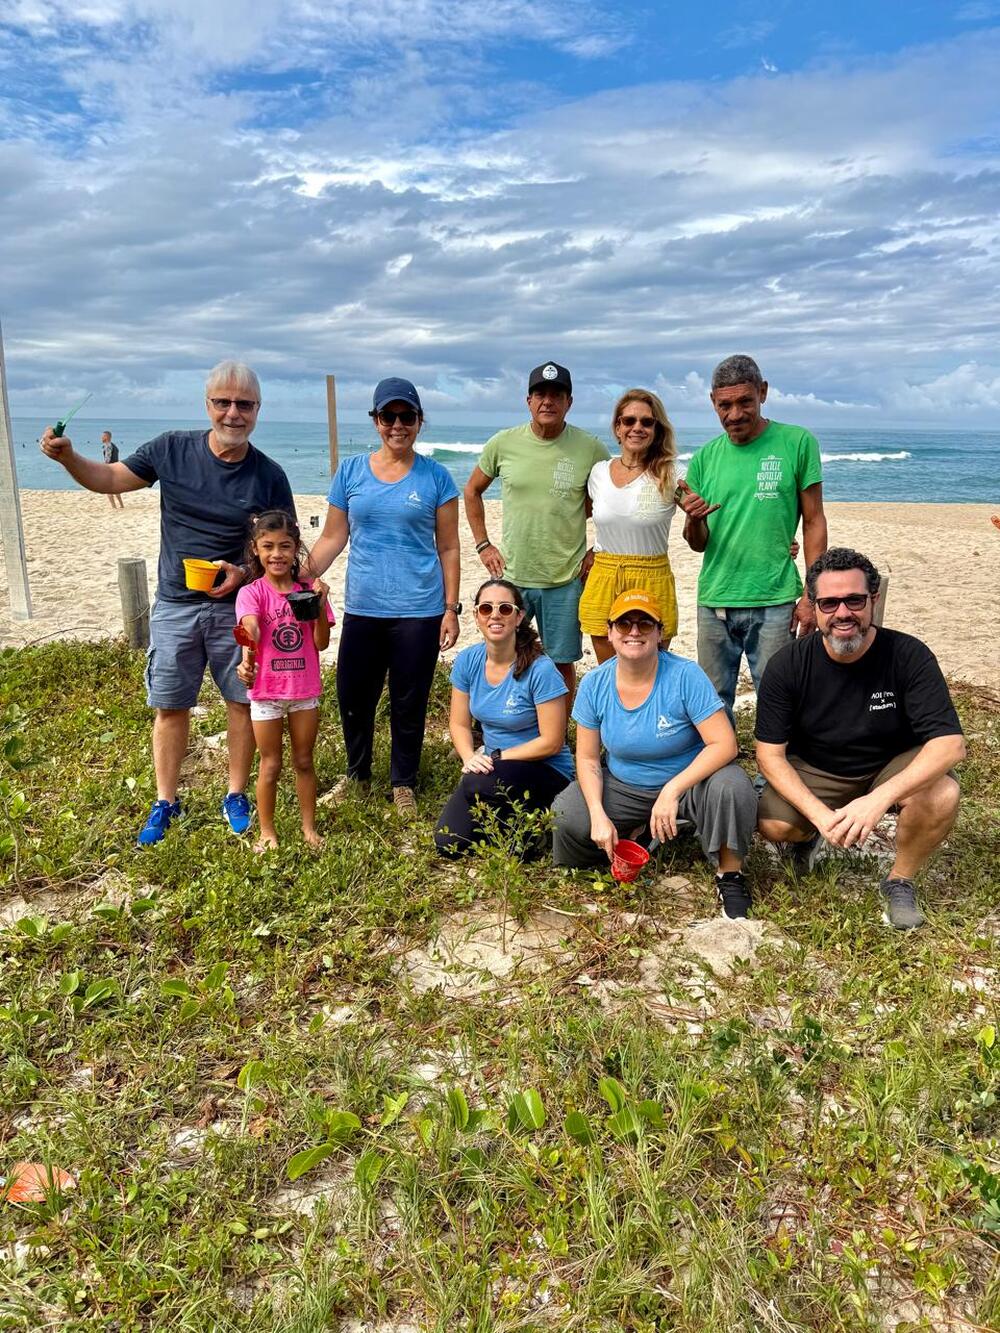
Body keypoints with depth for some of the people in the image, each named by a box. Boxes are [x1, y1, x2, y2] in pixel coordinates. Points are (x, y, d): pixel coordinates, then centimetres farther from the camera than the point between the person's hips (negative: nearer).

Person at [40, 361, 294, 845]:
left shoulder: (268, 475, -7)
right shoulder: (172, 449, -4)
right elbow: (108, 479, 6)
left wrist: (244, 572, -18)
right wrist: (67, 456, -13)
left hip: (235, 606, -1)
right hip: (175, 605, 1)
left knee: (242, 701, 7)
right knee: (169, 706, 8)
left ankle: (236, 796, 25)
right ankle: (165, 802, 23)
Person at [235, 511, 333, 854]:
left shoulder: (308, 589, -1)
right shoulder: (251, 593, -10)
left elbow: (321, 642, -5)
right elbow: (250, 630, -30)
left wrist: (321, 605, -19)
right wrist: (247, 660, -50)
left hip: (305, 689, 2)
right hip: (266, 691, -2)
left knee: (304, 761, 15)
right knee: (270, 765, 10)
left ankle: (309, 827, 29)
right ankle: (266, 831, 25)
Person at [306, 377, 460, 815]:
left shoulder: (434, 477, 1)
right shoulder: (350, 471, 5)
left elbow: (448, 548, 2)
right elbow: (332, 537, 7)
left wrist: (451, 609, -2)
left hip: (419, 611, -2)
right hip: (362, 608, 2)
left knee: (409, 704, 8)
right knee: (353, 697, 10)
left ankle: (403, 784, 28)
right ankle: (356, 774, 34)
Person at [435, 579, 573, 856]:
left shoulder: (540, 669, -21)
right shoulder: (467, 661, -4)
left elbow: (552, 742, -18)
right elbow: (459, 724, 4)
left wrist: (496, 757, -17)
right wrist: (470, 758, -17)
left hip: (546, 769, -5)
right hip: (495, 766, 6)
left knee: (477, 785, -34)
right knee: (448, 844, -8)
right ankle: (509, 815, 19)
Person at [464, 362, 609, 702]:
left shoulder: (590, 448, -4)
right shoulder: (503, 443, -1)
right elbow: (472, 491, 13)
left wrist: (597, 551, 1)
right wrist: (483, 544, 6)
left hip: (566, 578, -1)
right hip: (510, 575, 1)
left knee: (562, 663, 9)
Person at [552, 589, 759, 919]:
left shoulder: (685, 676, -21)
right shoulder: (594, 684, -10)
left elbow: (724, 744, -26)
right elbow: (588, 758, -4)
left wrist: (672, 791, -34)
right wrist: (598, 815, -19)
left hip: (688, 780, -3)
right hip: (622, 787, 3)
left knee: (730, 786, -34)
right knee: (565, 818, -21)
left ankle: (729, 875, -9)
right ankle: (634, 832, 11)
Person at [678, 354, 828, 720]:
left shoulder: (797, 443, -2)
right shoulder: (704, 459, 6)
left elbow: (814, 522, 1)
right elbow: (697, 543, 9)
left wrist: (811, 594, -4)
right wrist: (693, 518, -14)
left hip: (774, 601, -3)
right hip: (714, 600, 3)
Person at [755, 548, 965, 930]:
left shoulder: (909, 656, -21)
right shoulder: (787, 665, -17)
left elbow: (950, 742, -27)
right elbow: (770, 753, -15)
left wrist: (879, 798, -42)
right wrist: (819, 814, -30)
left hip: (894, 768, -1)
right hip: (815, 771, 1)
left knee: (942, 796, -31)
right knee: (773, 825, -24)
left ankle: (900, 880, -1)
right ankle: (809, 834, 16)